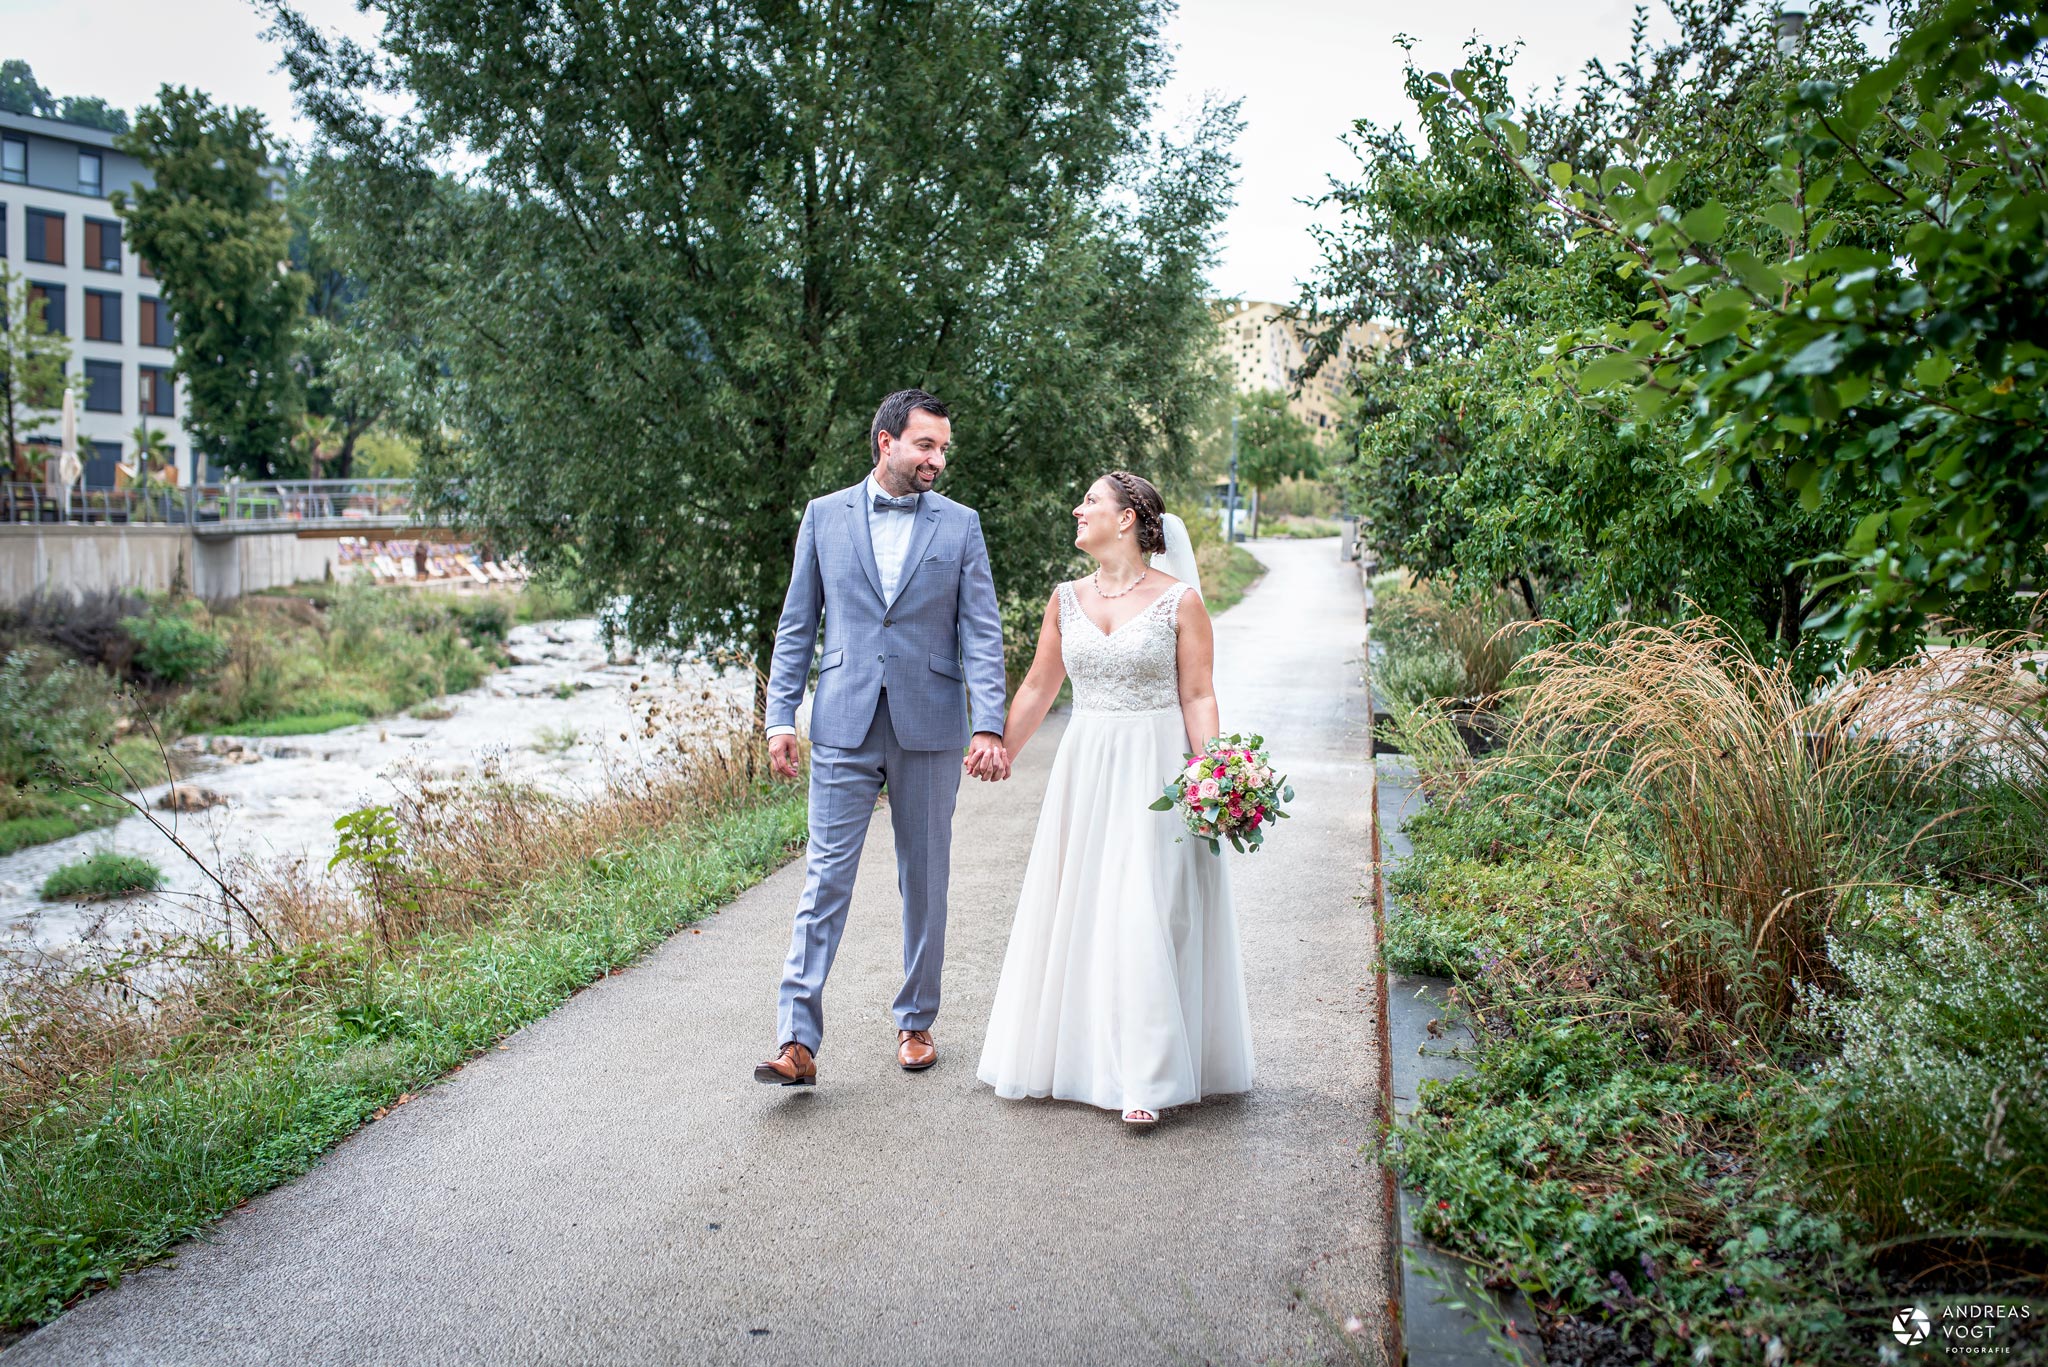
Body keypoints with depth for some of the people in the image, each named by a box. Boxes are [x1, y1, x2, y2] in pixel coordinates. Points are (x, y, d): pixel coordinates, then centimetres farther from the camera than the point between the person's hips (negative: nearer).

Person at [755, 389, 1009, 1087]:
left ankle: (916, 1022, 25)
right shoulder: (825, 515, 7)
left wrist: (988, 726, -12)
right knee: (826, 878, -3)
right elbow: (797, 625, 8)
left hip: (929, 727, 1)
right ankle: (799, 1042, -2)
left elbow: (982, 632, 0)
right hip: (844, 726, 0)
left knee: (925, 880, 10)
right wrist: (781, 718, -1)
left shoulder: (960, 525, 5)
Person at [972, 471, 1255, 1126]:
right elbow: (1039, 686, 15)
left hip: (1155, 769, -5)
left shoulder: (1180, 600, -6)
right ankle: (1082, 1051, 25)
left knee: (1145, 915, -6)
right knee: (1077, 910, 9)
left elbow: (1198, 698, -7)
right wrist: (1002, 750, 12)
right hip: (1084, 768, 5)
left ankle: (1146, 1078, 4)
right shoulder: (1067, 598, 8)